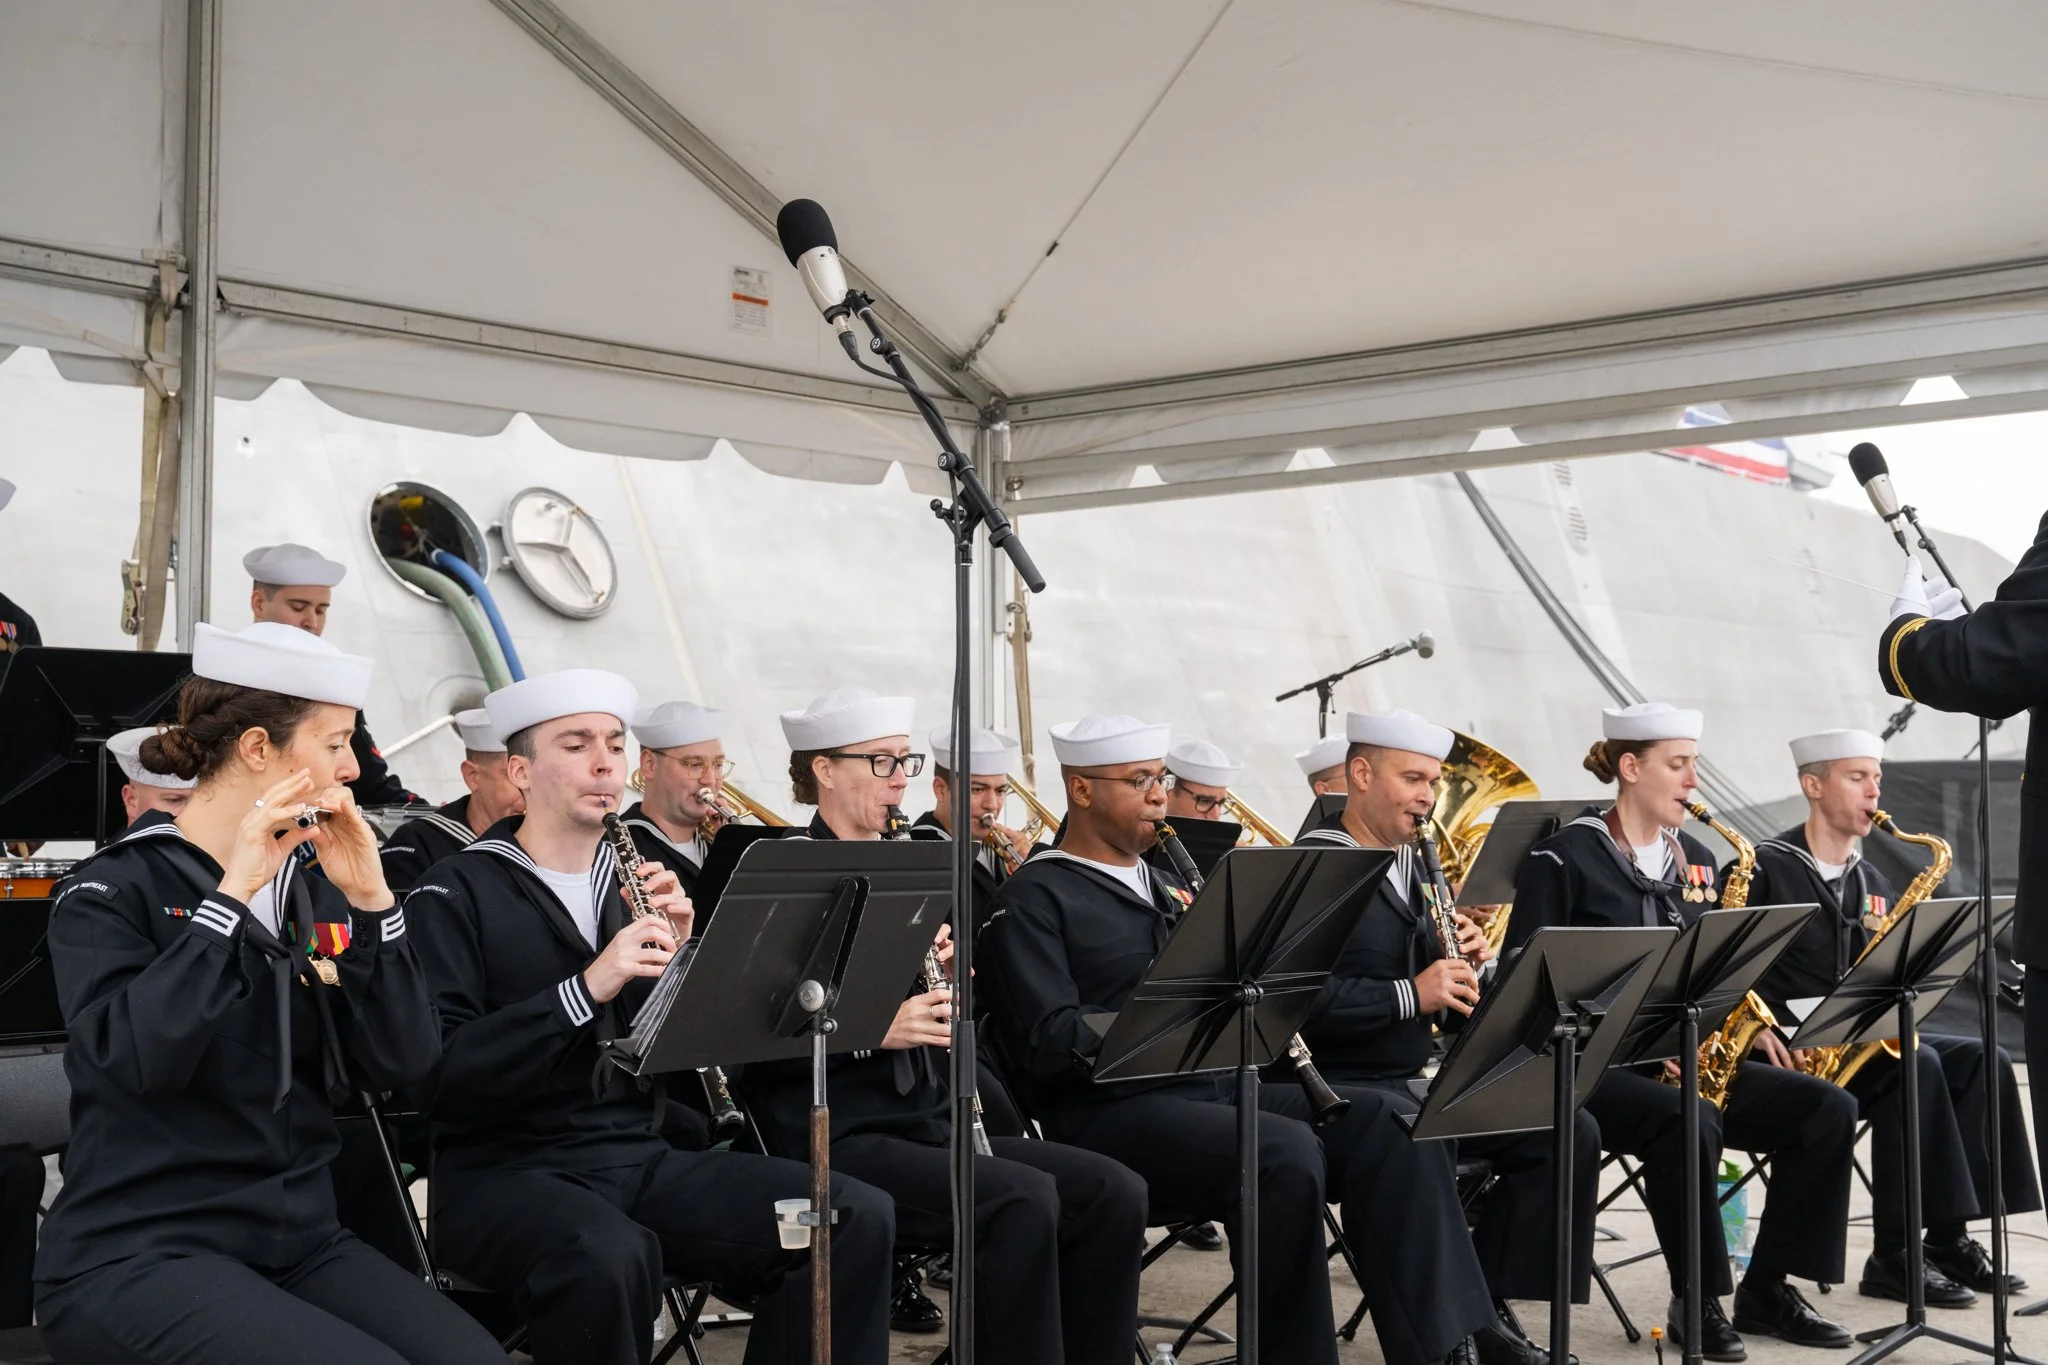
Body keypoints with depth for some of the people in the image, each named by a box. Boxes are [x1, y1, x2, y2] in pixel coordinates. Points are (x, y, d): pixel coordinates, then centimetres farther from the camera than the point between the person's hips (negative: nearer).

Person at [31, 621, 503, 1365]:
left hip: (297, 1239, 5)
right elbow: (134, 1058, -22)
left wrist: (369, 901, -10)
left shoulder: (313, 886, 10)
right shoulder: (112, 889, -5)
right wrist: (232, 892, -21)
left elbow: (400, 1065, 0)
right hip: (136, 1253, -5)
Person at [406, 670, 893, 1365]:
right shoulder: (457, 893, -3)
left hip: (641, 1157, 5)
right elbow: (439, 1073, -17)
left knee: (859, 1217, -15)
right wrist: (584, 989, -25)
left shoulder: (636, 880, 13)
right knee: (609, 1255, -39)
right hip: (506, 1170, -5)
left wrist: (680, 954, -8)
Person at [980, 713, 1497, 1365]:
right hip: (1109, 1110, -7)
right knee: (1286, 1154, -33)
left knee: (1386, 1124, -14)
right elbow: (1048, 1044, -14)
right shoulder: (1034, 900, -2)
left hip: (1211, 1086, 8)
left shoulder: (1164, 885, 23)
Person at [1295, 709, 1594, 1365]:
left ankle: (1487, 1306, 0)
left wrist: (1466, 963, -4)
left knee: (1570, 1132, -5)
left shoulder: (1417, 868, 16)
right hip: (1340, 1084, -8)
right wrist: (1409, 994, -26)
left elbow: (1452, 1010, 18)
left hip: (1417, 1077, 8)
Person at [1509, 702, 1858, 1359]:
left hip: (1688, 1057, 7)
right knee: (1686, 1122, -36)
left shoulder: (1695, 859, 14)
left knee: (1827, 1108, -10)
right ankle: (1698, 1301, -17)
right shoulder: (1563, 859, -8)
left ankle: (1767, 1287, -1)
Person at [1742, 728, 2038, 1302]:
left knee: (1983, 1060, -14)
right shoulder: (1765, 868, -7)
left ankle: (1949, 1233, -12)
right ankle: (1895, 1253, -25)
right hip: (1793, 1051, -7)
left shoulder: (1875, 885, 17)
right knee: (1917, 1066, -29)